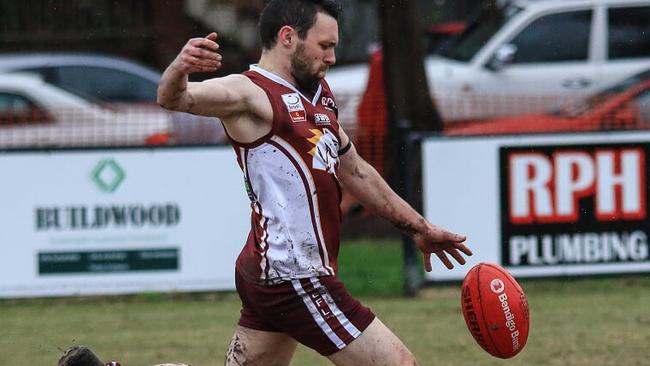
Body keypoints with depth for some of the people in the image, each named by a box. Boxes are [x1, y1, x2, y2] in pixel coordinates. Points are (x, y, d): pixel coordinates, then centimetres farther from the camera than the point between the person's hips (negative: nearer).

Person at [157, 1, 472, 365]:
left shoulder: (319, 93, 16)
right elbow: (175, 99, -27)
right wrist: (179, 69, -51)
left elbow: (354, 171, 27)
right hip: (294, 278, -10)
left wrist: (418, 226, 31)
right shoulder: (250, 93, -11)